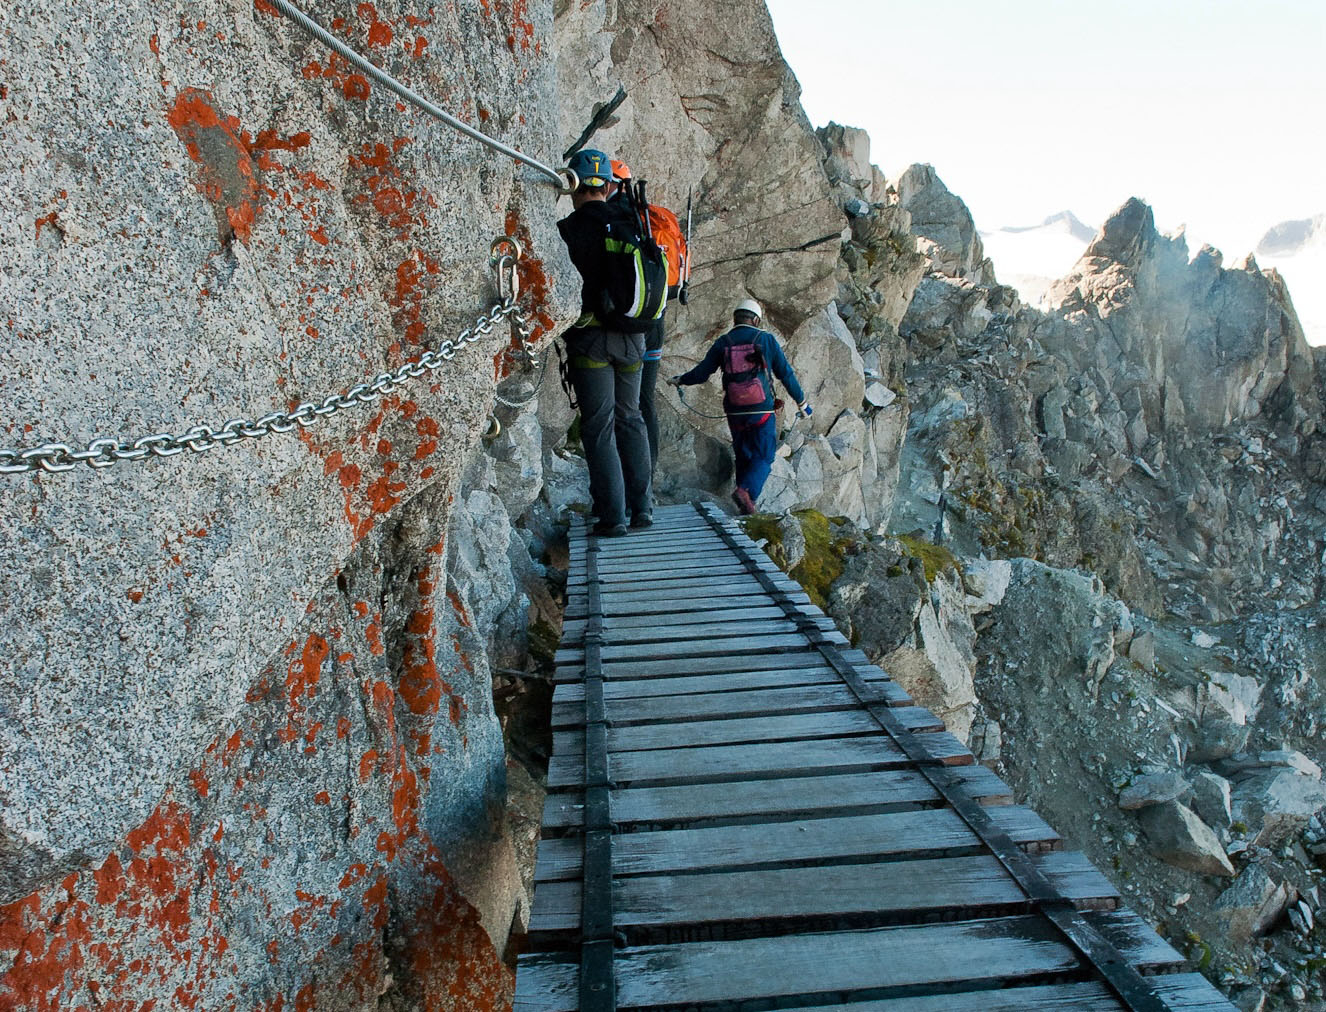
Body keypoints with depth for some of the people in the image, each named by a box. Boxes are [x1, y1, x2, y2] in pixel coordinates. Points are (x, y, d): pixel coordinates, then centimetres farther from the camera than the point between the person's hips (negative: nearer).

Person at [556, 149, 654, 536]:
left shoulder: (568, 230, -9)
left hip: (590, 336, -4)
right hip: (631, 337, 5)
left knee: (599, 427, 1)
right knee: (630, 418, 16)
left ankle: (612, 515, 2)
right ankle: (642, 506, 17)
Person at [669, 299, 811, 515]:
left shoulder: (722, 343, 4)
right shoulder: (766, 339, 1)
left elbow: (701, 373, 4)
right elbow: (786, 374, 4)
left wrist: (679, 380, 24)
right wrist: (801, 402, 14)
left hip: (735, 413, 3)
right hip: (763, 411, -3)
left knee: (743, 457, 18)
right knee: (763, 457, 3)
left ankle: (746, 504, 19)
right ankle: (746, 490, -21)